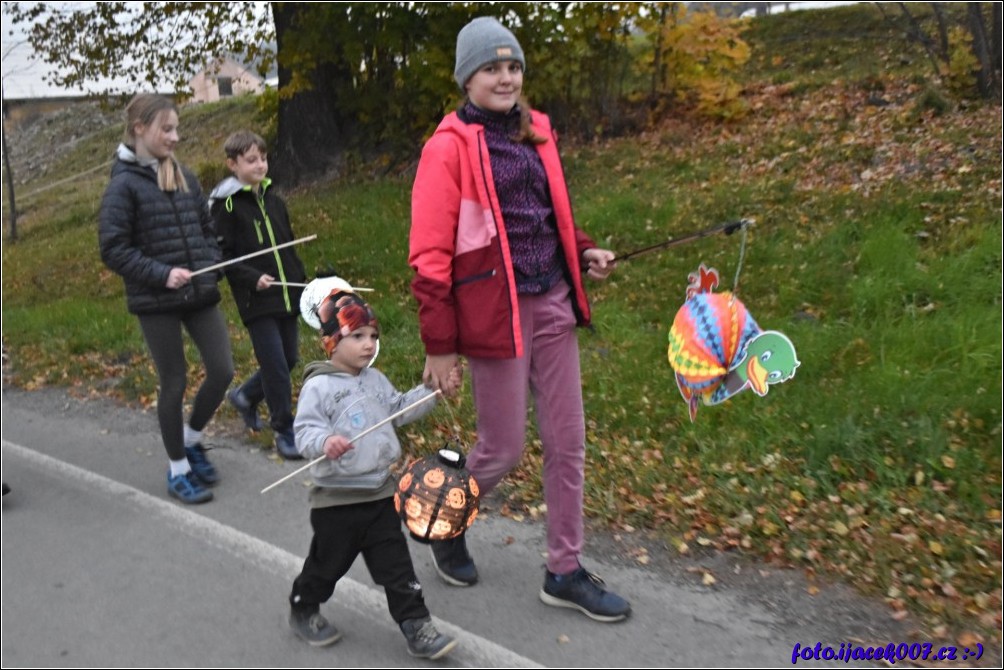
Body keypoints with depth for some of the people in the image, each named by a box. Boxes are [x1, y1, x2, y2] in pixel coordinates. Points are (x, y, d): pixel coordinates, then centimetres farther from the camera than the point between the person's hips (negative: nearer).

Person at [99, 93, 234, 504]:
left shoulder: (185, 178, 9)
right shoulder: (124, 185, -8)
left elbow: (207, 229, 16)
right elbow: (112, 249, -10)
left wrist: (211, 268, -1)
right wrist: (162, 274, -19)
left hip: (200, 295, 5)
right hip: (156, 302, -5)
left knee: (222, 371, 2)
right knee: (174, 383, 4)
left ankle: (191, 438, 30)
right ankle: (178, 470, 22)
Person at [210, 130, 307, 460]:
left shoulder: (273, 200, 12)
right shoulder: (226, 206, -7)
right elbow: (221, 255, -10)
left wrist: (303, 281, 12)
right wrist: (253, 278, -20)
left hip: (287, 295, 7)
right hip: (256, 300, -7)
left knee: (289, 359, 13)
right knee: (275, 365, -5)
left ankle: (245, 396, 38)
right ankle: (284, 430, 9)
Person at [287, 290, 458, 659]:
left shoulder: (375, 380, 8)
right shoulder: (319, 386, -13)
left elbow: (400, 409, 19)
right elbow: (304, 430, -19)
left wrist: (432, 390, 8)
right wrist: (325, 441, -40)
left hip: (380, 493, 5)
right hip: (336, 498, -5)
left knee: (395, 563, 7)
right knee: (328, 562, 15)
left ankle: (416, 626, 14)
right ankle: (303, 610, 41)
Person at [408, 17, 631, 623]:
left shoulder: (535, 131, 12)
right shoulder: (449, 146, -7)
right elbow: (430, 255, -10)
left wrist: (583, 252, 6)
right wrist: (440, 347, -12)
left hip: (553, 305, 7)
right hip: (495, 313, -6)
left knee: (568, 442, 9)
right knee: (504, 449, 4)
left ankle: (566, 572, 25)